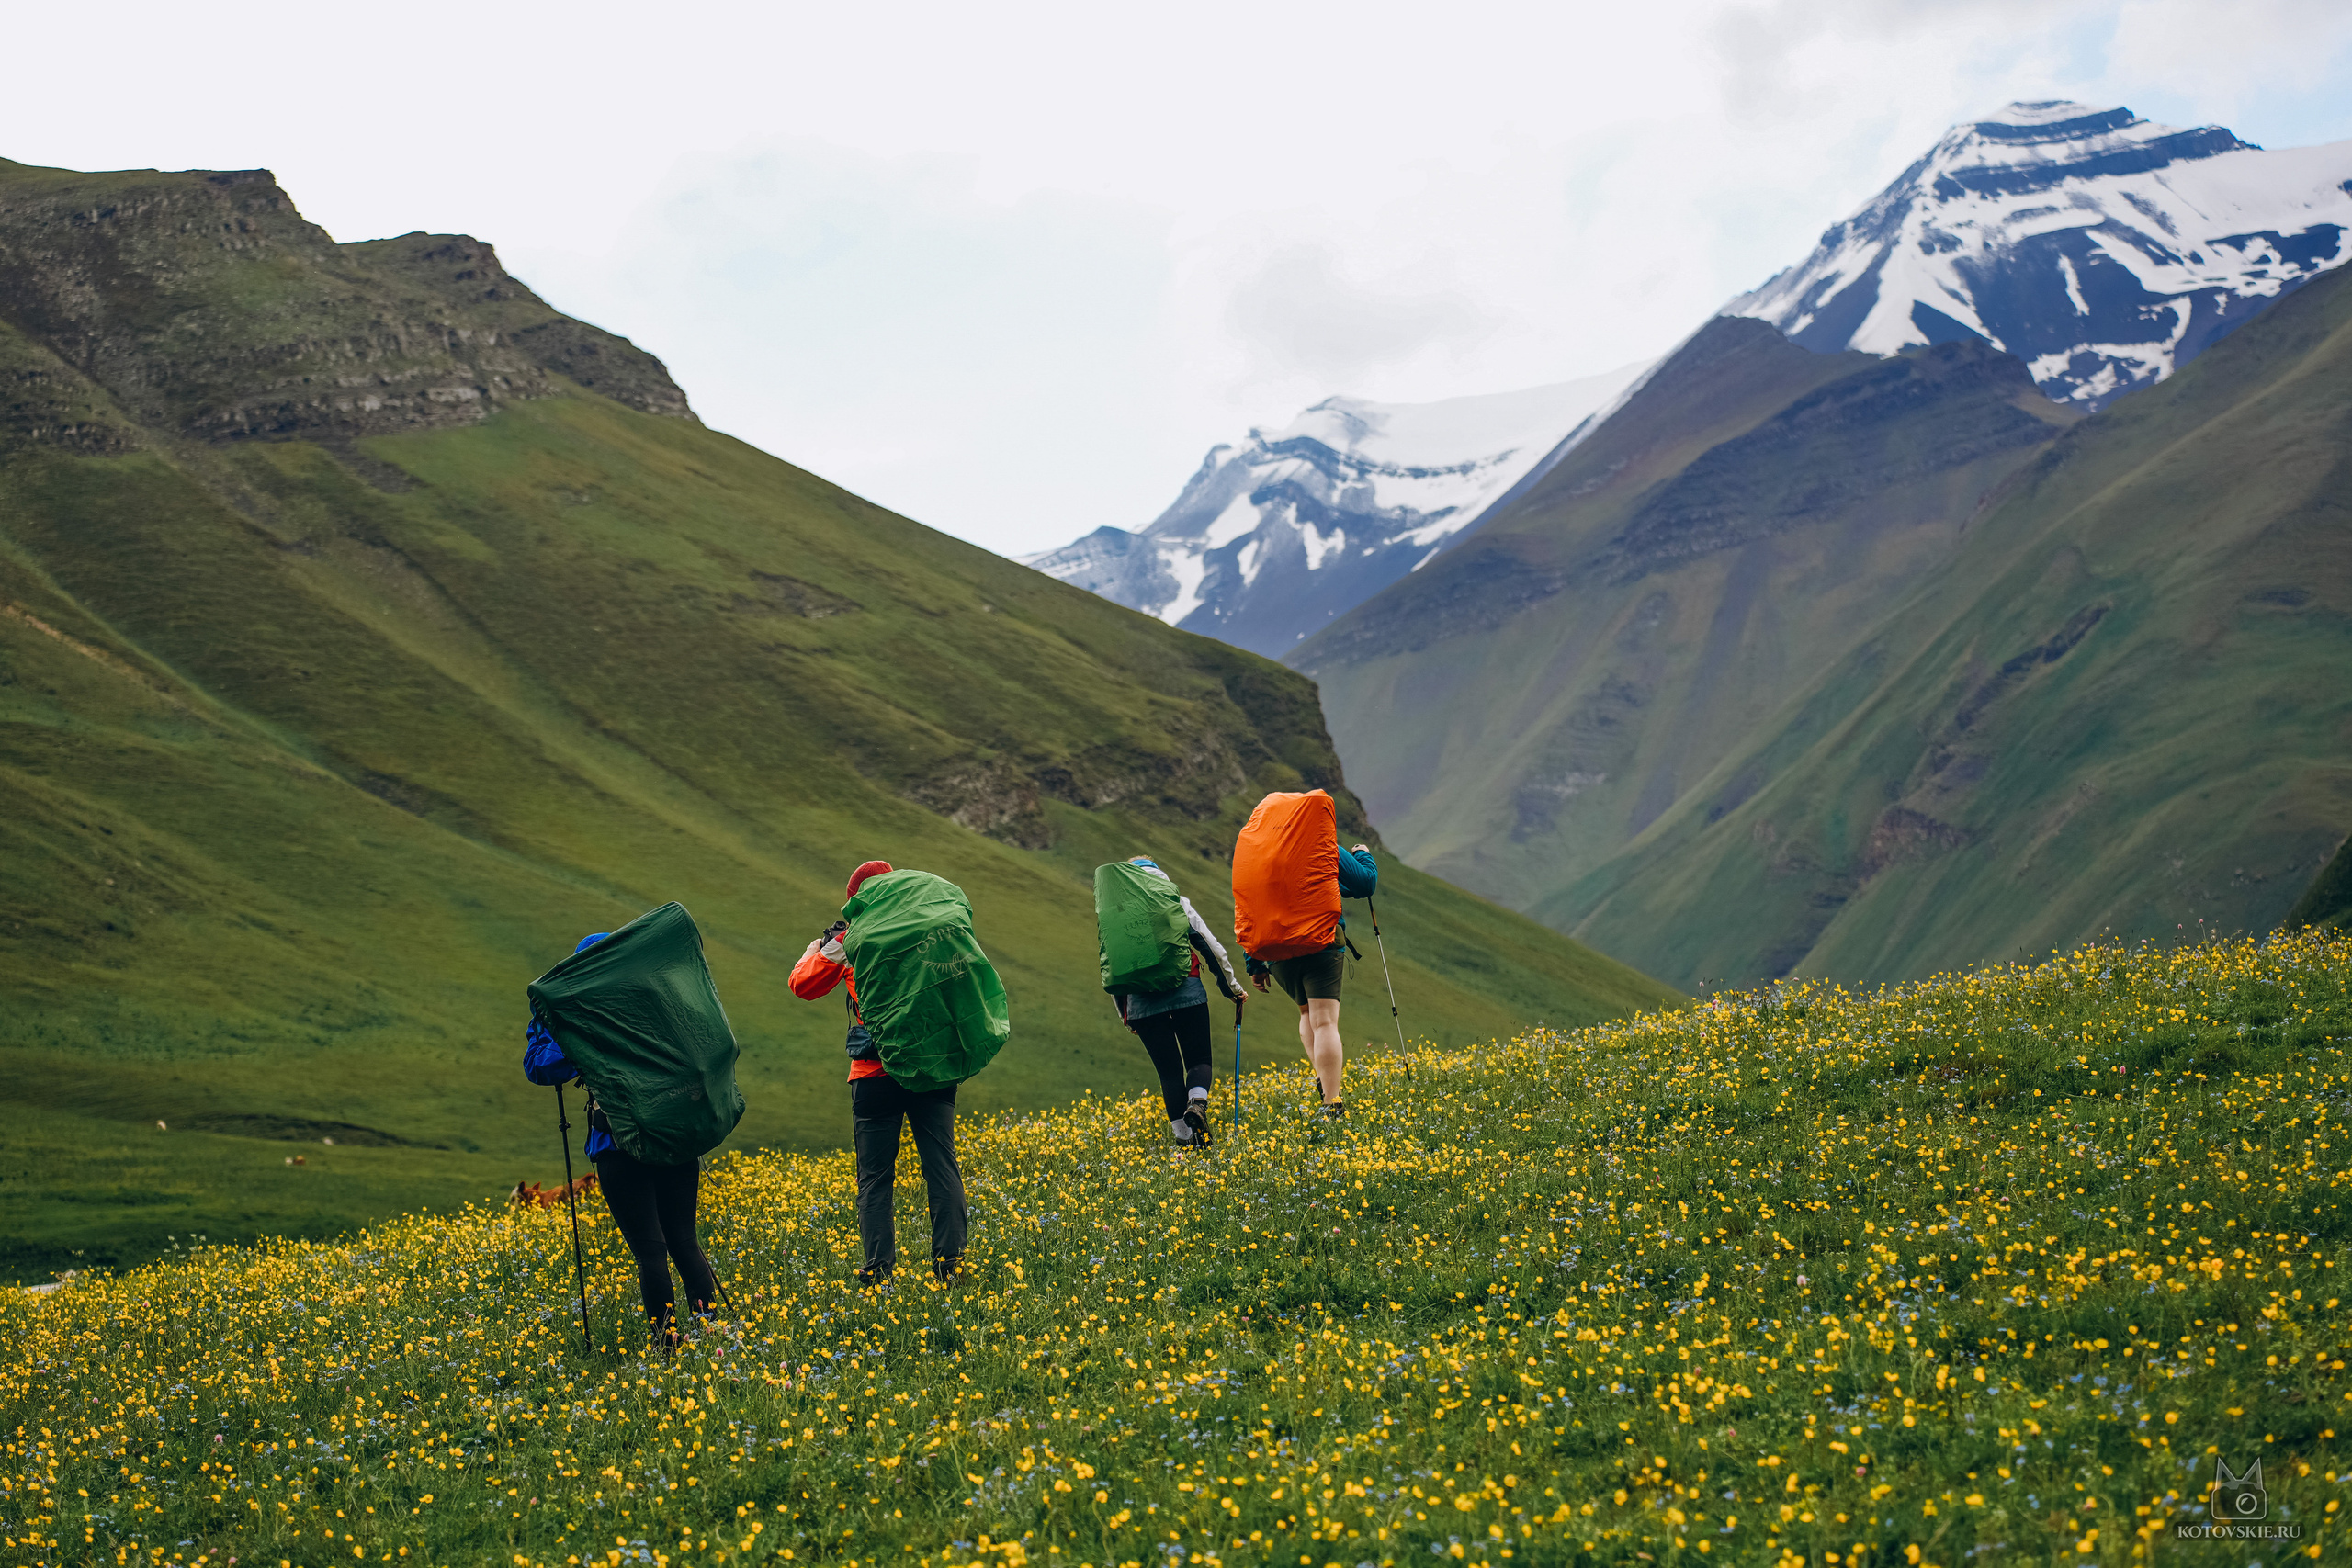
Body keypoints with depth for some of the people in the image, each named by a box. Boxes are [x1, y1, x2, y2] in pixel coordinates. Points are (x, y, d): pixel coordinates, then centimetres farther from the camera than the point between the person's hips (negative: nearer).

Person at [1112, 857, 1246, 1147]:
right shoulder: (1177, 904, 8)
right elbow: (1212, 949, 6)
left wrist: (1124, 1015, 22)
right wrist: (1232, 987, 17)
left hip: (1143, 1003, 1)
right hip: (1186, 992, -1)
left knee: (1169, 1070, 12)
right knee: (1199, 1060, 10)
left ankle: (1183, 1135, 6)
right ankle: (1197, 1104, -20)